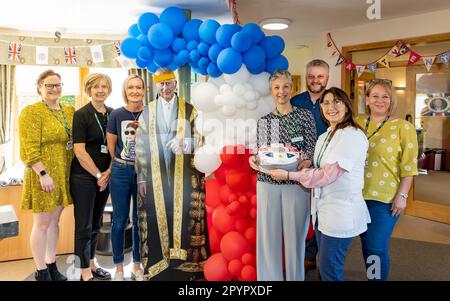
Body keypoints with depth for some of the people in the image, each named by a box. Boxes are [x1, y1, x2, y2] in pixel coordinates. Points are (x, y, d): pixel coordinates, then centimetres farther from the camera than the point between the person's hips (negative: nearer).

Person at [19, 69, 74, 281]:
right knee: (42, 223, 3)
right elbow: (29, 149, -16)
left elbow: (75, 140, 16)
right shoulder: (31, 112, -10)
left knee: (54, 220, 15)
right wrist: (43, 174, -21)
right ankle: (41, 272, 16)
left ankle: (52, 265, 27)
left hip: (63, 175, 7)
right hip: (43, 175, -6)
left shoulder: (69, 111, 10)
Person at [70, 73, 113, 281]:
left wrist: (108, 172, -3)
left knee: (96, 223, 15)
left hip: (105, 176, 5)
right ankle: (85, 273, 12)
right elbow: (79, 150, -13)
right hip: (84, 176, -5)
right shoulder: (81, 115, -8)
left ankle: (92, 264, 30)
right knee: (84, 225, 1)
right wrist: (97, 174, -11)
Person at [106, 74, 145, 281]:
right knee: (119, 220, 7)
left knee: (140, 220, 10)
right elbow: (111, 146, 6)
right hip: (121, 172, 0)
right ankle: (118, 267, 22)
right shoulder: (116, 115, -3)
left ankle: (137, 265, 26)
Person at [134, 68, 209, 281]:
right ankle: (158, 267, 16)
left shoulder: (189, 110, 7)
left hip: (185, 177, -1)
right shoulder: (147, 112, 10)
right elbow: (140, 147, 7)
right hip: (155, 178, 1)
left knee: (186, 219, 0)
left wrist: (184, 143, -20)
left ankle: (187, 266, 12)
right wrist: (141, 178, 1)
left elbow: (201, 138, 1)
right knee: (157, 220, 3)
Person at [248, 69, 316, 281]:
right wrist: (253, 159, -12)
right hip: (267, 183, 2)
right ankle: (269, 278, 23)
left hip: (296, 183, -2)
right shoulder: (263, 121, 9)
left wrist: (306, 161, -22)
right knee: (268, 235, 6)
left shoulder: (304, 115, 1)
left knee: (294, 235, 6)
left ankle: (295, 277, 25)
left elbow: (312, 148, -2)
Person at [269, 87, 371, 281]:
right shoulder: (324, 137, 13)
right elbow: (319, 169, 9)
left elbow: (329, 174, -21)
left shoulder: (353, 135, -15)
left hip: (341, 211, -8)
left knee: (330, 271, 1)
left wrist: (290, 175, -19)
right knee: (325, 266, 17)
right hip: (322, 208, 8)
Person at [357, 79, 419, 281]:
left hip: (385, 199, -4)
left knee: (376, 248, -1)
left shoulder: (403, 127, -4)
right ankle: (370, 275, 34)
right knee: (366, 243, 15)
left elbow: (408, 166, -6)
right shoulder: (357, 124, 6)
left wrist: (402, 195, -11)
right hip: (358, 195, 4)